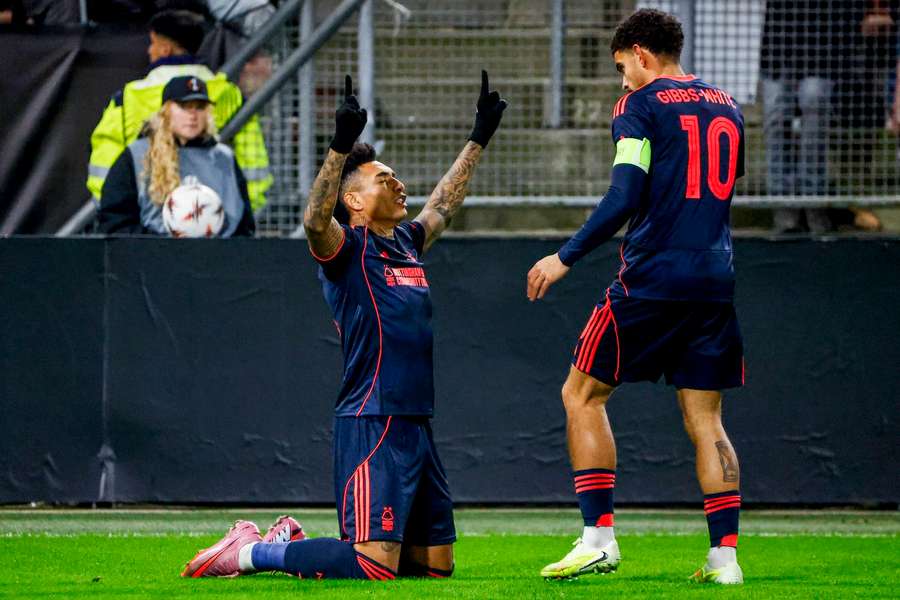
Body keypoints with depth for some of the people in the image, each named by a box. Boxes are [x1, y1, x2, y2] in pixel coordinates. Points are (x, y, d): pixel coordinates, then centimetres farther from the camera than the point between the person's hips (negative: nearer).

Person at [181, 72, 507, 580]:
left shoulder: (407, 243, 17)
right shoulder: (347, 249, -6)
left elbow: (444, 204, 35)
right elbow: (316, 219, -27)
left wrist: (479, 139, 39)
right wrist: (342, 145, -38)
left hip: (417, 424, 9)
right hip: (372, 424, -9)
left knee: (437, 563, 11)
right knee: (375, 564, -17)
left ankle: (298, 544, 22)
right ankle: (253, 552, 0)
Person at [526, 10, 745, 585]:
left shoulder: (641, 105, -4)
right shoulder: (727, 107, 16)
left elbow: (625, 198, -14)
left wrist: (566, 257, -7)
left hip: (653, 276, -6)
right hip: (715, 280, 6)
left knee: (583, 395, 6)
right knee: (705, 419, 7)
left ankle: (599, 537, -3)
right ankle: (725, 553, -3)